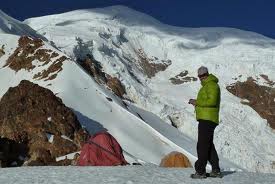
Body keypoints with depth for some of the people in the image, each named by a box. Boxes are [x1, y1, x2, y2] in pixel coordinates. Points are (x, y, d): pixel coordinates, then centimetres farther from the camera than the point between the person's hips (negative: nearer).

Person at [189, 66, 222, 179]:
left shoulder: (211, 85, -10)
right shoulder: (207, 85, 23)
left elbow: (212, 101, -22)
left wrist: (197, 102, -14)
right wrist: (196, 102, 8)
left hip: (207, 119, -11)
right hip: (206, 119, 11)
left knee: (202, 146, -9)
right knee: (208, 145, 15)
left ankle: (200, 171, -6)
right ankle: (216, 170, 21)